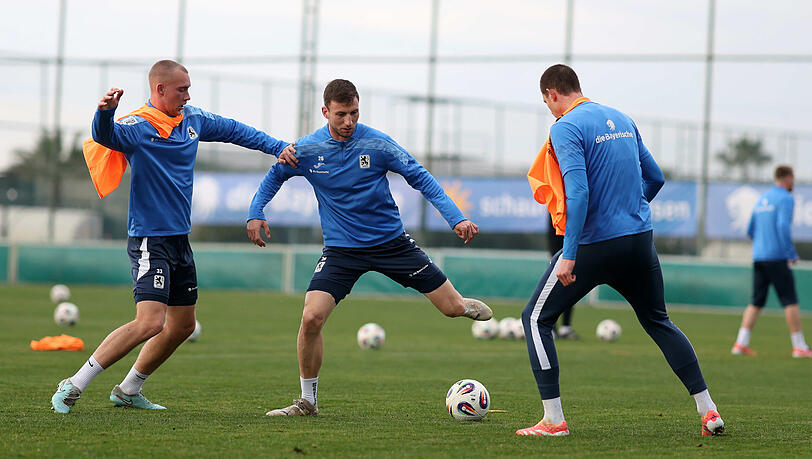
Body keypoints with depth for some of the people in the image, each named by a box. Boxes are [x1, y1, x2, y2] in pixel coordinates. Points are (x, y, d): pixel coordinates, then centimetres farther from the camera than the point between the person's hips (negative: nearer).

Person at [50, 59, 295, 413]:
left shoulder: (192, 119, 9)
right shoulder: (137, 127, -15)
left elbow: (233, 130, 23)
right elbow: (106, 135, -35)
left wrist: (278, 147, 21)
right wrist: (105, 112, -57)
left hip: (180, 239, 9)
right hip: (150, 240, -9)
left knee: (182, 325, 14)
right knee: (149, 323, -22)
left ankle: (128, 391, 28)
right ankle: (73, 387, -16)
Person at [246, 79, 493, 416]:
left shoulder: (377, 143, -11)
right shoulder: (306, 150, -6)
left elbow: (420, 178, -5)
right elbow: (275, 176, 13)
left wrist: (456, 218, -13)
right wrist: (255, 213, -1)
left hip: (391, 242, 0)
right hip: (340, 249, 0)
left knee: (453, 308, 0)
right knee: (311, 318, -19)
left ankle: (465, 306, 41)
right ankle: (307, 401, 0)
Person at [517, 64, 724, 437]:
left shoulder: (565, 128, -10)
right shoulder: (622, 120, 12)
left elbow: (578, 193, -21)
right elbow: (655, 178, 19)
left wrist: (569, 256, -22)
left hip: (595, 245, -7)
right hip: (641, 239, 7)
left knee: (536, 319, 5)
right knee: (658, 321, 22)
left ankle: (553, 420, -1)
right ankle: (708, 410, 15)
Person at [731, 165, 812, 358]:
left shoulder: (761, 200, 18)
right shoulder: (786, 199, -6)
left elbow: (750, 230, 21)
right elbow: (783, 226, -19)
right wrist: (792, 253, -13)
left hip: (759, 256, 7)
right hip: (777, 257, -7)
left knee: (756, 302, 8)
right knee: (790, 301, -3)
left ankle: (741, 343, 0)